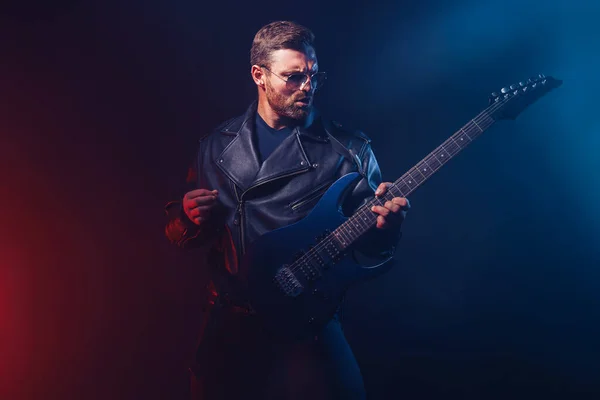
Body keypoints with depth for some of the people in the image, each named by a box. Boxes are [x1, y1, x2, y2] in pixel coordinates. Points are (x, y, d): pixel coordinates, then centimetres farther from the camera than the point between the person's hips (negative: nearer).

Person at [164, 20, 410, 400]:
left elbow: (367, 247, -4)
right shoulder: (218, 145, 5)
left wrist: (382, 227, -26)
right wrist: (190, 219, -10)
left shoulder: (349, 150, -4)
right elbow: (181, 232, 12)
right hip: (229, 322, 3)